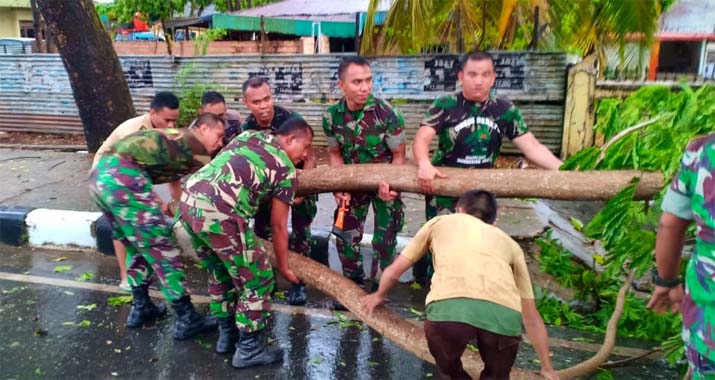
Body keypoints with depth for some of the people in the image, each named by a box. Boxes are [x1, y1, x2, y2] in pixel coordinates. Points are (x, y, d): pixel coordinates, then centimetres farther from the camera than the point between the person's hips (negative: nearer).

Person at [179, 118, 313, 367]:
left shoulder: (250, 134, 23)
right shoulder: (286, 169, 7)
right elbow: (278, 226, 11)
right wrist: (284, 267, 24)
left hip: (188, 201, 8)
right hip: (220, 213, -8)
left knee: (220, 271, 27)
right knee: (257, 278, 10)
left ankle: (227, 333, 40)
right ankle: (250, 348, 21)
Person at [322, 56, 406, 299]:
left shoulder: (386, 114, -26)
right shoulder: (332, 116, -16)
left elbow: (399, 154, -15)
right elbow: (335, 153, -1)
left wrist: (389, 183, -29)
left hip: (386, 180, -3)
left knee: (384, 241, 0)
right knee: (345, 236, 6)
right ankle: (354, 287, 27)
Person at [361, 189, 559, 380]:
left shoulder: (440, 221, 32)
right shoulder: (510, 242, 34)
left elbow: (394, 271, 37)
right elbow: (531, 316, 37)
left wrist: (379, 295, 58)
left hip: (449, 307, -1)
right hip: (504, 313, 2)